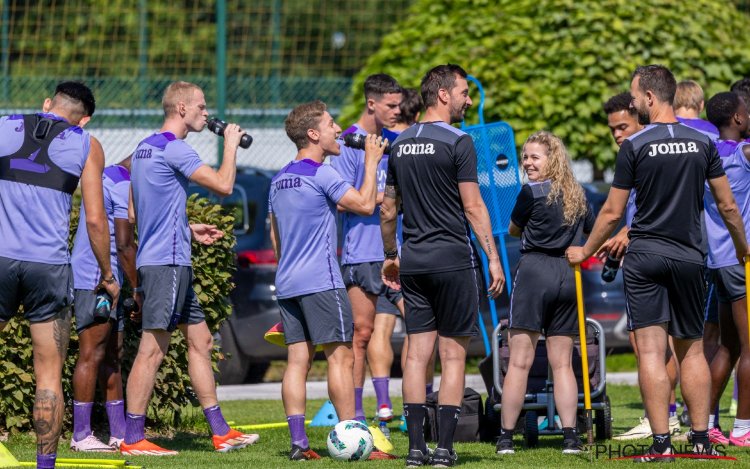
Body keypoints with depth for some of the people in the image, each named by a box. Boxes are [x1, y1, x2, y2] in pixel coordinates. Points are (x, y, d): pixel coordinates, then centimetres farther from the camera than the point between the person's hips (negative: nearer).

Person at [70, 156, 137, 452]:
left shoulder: (106, 177, 19)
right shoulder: (124, 185, -13)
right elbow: (124, 244, -16)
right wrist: (137, 289, -11)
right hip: (96, 282, -11)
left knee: (112, 357, 11)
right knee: (92, 355, -8)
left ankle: (119, 432, 13)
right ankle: (81, 435, -6)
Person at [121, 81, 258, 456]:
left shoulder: (145, 148, 16)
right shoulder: (173, 149, -14)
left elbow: (135, 213, 23)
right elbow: (223, 185, -17)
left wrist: (188, 229, 24)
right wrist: (231, 145, -1)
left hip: (173, 263, 10)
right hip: (166, 262, -10)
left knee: (200, 340, 12)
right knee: (153, 348, -8)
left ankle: (220, 432, 15)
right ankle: (133, 438, -7)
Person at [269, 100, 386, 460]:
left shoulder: (279, 180, 16)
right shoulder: (322, 174, -10)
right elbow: (364, 204, -8)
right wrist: (371, 162, 3)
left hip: (287, 283, 8)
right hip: (320, 281, -8)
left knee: (298, 359, 4)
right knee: (341, 357, -5)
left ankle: (298, 442, -1)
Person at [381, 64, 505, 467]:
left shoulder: (400, 144, 11)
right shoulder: (457, 142, -9)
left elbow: (388, 210, 16)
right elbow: (473, 206, -11)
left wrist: (390, 256, 26)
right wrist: (493, 258, -8)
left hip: (413, 260, 6)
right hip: (453, 258, -6)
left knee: (417, 351, 6)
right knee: (453, 353, -1)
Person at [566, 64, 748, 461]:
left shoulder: (634, 146, -6)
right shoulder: (702, 144, 4)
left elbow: (612, 212, -2)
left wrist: (585, 251, 12)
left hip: (645, 255, -3)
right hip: (689, 256, 3)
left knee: (651, 350, -5)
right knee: (691, 349, 12)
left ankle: (661, 443, -10)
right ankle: (701, 439, 8)